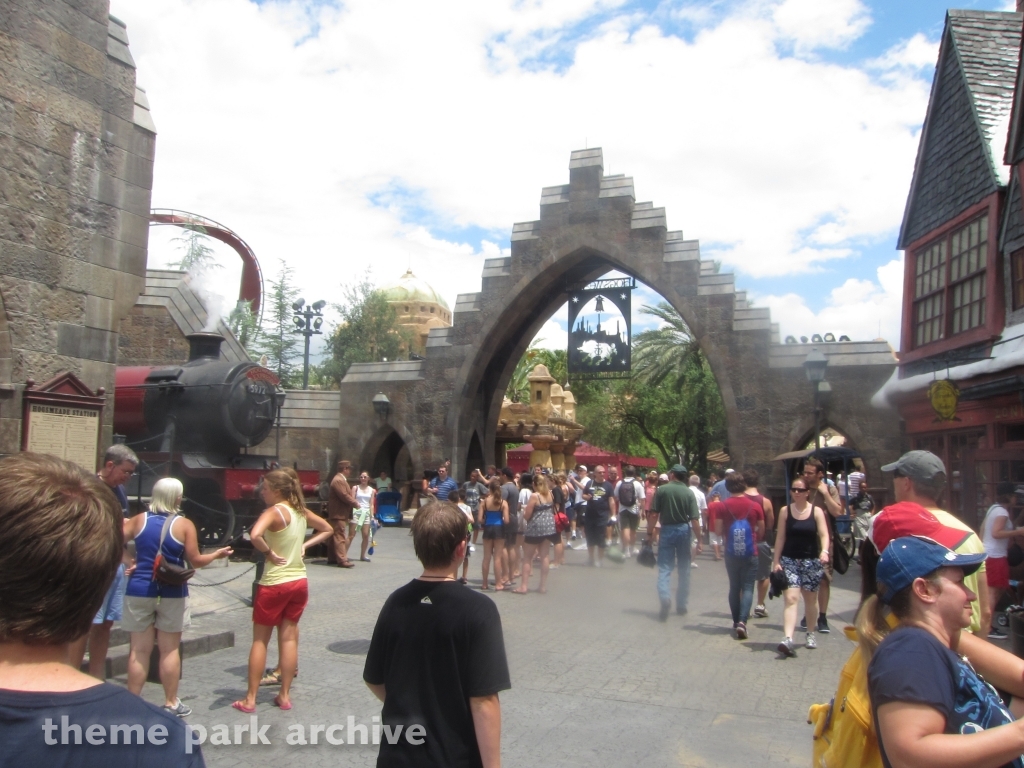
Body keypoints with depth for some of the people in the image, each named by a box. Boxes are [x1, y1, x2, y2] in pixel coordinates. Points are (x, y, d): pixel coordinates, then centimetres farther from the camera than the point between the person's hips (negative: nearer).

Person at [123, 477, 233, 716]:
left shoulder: (139, 520, 0)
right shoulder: (184, 525, -7)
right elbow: (195, 561, -7)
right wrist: (217, 554, 11)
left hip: (139, 591, 2)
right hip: (172, 593, -2)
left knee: (139, 650, 8)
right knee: (169, 650, 8)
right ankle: (171, 703, 17)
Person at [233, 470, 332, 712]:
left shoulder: (274, 511, -15)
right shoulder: (301, 511, 6)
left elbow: (254, 535, -34)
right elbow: (327, 530, 18)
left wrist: (269, 552, -18)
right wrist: (304, 546, 9)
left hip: (274, 585, -6)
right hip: (299, 582, 6)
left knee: (260, 640, 7)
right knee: (289, 637, 12)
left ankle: (250, 699, 14)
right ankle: (285, 695, 17)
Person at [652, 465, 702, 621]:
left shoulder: (662, 490, -6)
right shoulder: (689, 493, -5)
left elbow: (654, 514, -7)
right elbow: (694, 520, -9)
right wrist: (699, 540, -5)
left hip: (667, 530, -1)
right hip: (683, 530, 1)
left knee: (664, 569, 1)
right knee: (684, 570, 14)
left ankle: (665, 598, -23)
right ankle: (681, 605, 21)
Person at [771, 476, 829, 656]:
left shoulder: (816, 511, 0)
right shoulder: (785, 511, 2)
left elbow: (824, 534, -8)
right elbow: (780, 537, 3)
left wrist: (824, 551, -27)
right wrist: (776, 561, -1)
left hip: (811, 561, 1)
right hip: (789, 560, 0)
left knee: (810, 599, 14)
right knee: (791, 598, -13)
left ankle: (810, 634, 34)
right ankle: (788, 639, -22)